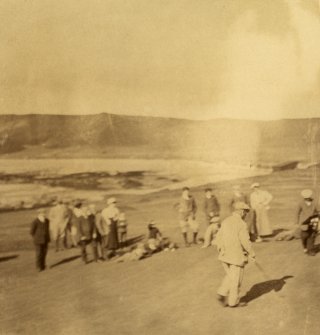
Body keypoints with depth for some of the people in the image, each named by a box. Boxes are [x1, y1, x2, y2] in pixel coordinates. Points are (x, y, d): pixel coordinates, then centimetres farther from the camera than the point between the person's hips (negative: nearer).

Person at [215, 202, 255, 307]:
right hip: (237, 256, -6)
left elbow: (218, 238, 6)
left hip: (225, 256, 6)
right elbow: (245, 241, -18)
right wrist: (251, 254, -5)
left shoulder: (225, 222, 4)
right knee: (236, 279, 9)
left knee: (230, 276, 22)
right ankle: (233, 301, 18)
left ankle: (222, 294, 9)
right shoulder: (242, 224, -16)